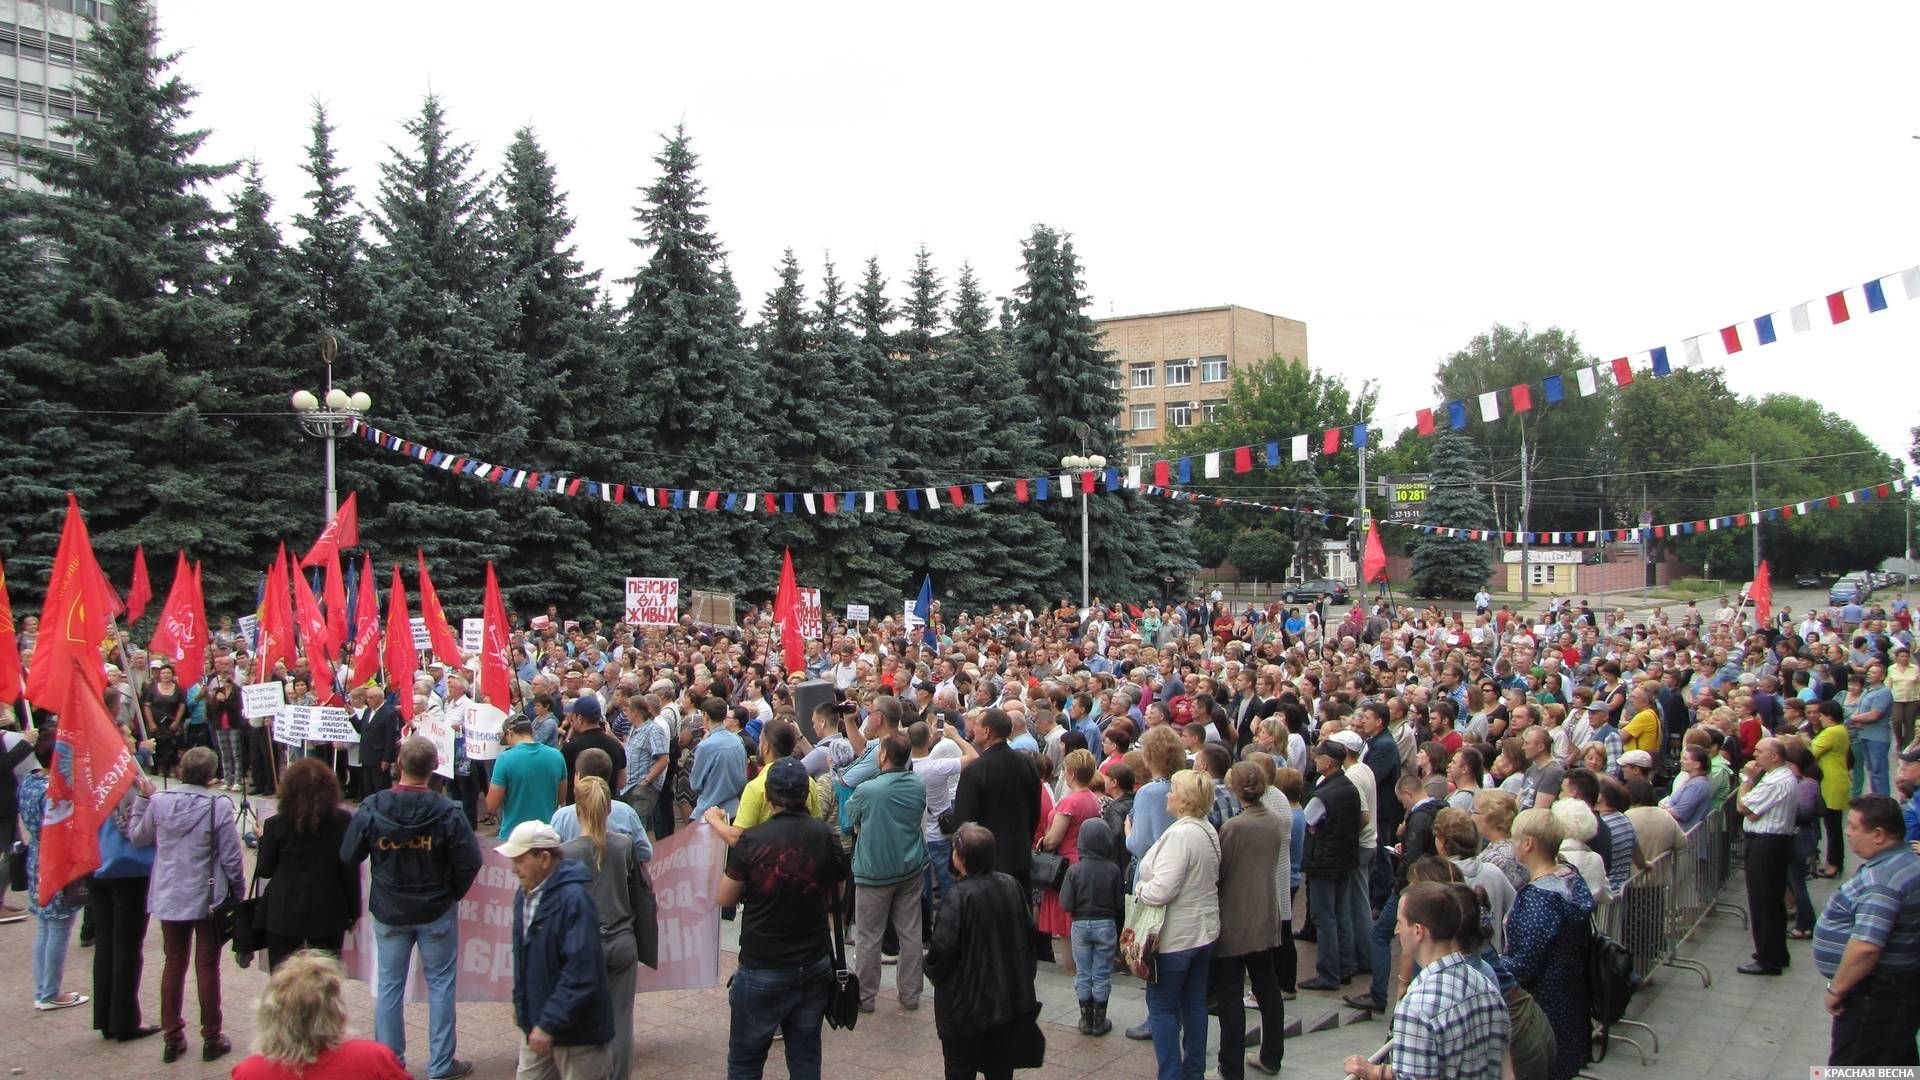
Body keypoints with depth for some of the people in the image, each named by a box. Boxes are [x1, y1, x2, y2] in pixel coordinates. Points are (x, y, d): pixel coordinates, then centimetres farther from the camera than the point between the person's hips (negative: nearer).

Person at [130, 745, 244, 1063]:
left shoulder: (158, 801, -6)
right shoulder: (219, 807, -16)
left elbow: (138, 837, 13)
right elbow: (231, 858, -13)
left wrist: (140, 800, 23)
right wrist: (239, 894, 1)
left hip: (169, 898, 3)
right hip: (209, 899, -3)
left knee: (173, 965, 15)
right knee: (207, 967, 6)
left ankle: (172, 1038, 21)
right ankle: (211, 1039, 14)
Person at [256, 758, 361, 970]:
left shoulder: (276, 825, -10)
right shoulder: (342, 821, -9)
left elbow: (265, 870, 1)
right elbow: (351, 871, -5)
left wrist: (263, 840, 18)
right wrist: (354, 912, 6)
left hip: (284, 914, 0)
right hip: (329, 914, 0)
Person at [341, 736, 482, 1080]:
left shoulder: (371, 808, -13)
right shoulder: (447, 811, -19)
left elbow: (348, 855, -3)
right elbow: (469, 861, -17)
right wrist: (452, 893, 2)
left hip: (388, 911, 2)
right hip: (436, 911, -1)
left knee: (389, 985, 15)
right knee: (440, 985, 10)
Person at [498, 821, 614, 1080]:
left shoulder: (573, 899, -23)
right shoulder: (525, 895, 5)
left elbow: (580, 973, -27)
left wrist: (549, 1024, -26)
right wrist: (520, 1001, 18)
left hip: (575, 1030, -8)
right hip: (537, 1022, 8)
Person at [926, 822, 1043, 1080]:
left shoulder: (959, 897, -23)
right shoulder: (1011, 885, -4)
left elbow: (943, 948, -23)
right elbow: (1028, 932, 6)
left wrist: (932, 971, -2)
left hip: (966, 1002, -6)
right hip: (1009, 998, 6)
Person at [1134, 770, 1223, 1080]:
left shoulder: (1180, 835, -24)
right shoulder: (1208, 831, 6)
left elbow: (1162, 889, -28)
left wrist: (1138, 888, -8)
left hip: (1176, 935, -9)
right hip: (1204, 931, 9)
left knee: (1162, 1007, 2)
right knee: (1195, 1003, 16)